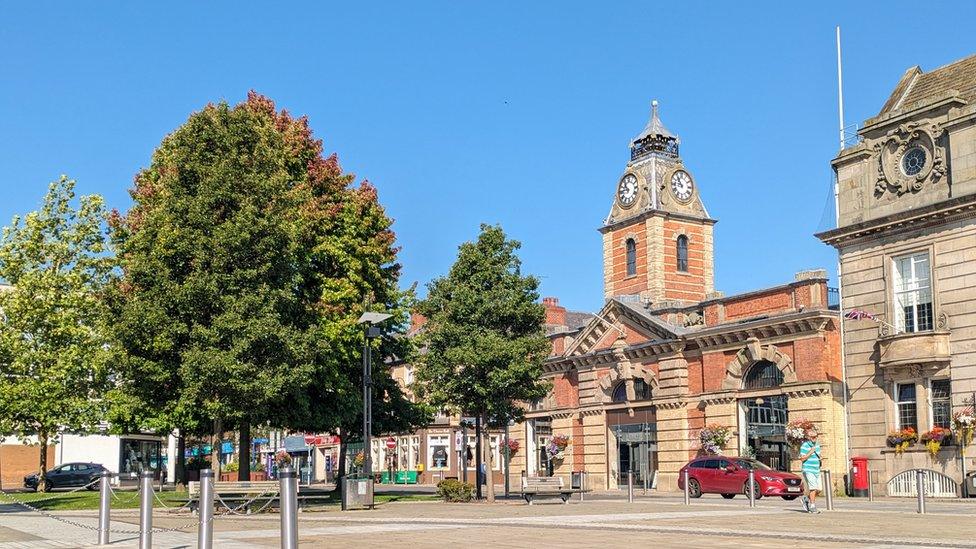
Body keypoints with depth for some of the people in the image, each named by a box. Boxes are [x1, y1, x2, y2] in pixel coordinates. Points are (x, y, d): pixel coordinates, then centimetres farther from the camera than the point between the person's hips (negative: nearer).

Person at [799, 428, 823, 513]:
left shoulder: (817, 444, 13)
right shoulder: (804, 445, -10)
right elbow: (802, 458, -15)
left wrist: (819, 458, 7)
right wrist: (810, 452, -19)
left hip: (816, 470, 8)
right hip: (808, 470, -8)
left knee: (819, 489, 5)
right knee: (813, 488, -13)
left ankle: (806, 499, 24)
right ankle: (812, 506, -5)